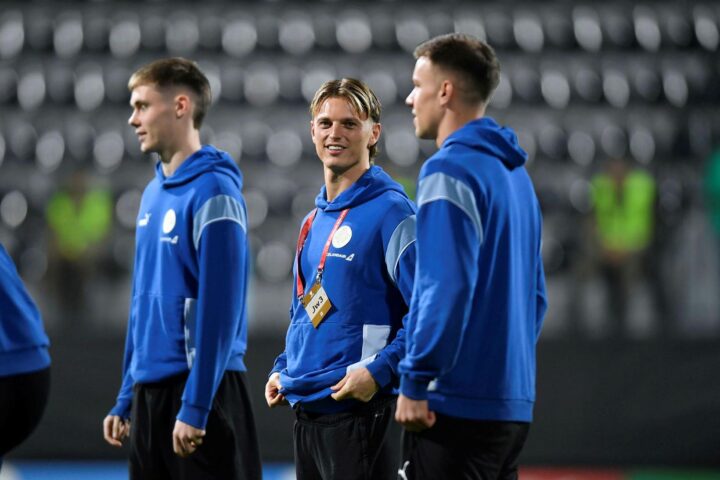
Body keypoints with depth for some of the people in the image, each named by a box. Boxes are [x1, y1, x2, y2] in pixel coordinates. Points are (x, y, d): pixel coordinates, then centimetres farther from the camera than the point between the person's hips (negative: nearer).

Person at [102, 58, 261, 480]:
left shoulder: (212, 192, -12)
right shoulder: (153, 194, 14)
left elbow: (220, 307, -17)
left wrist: (195, 406, -20)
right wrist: (125, 400, 18)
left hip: (202, 385, -9)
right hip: (151, 389, 9)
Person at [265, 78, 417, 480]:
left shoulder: (391, 211, -9)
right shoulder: (313, 221, 17)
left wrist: (379, 369, -21)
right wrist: (284, 369, 14)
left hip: (357, 410, -8)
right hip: (306, 409, 8)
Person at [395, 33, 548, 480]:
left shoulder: (451, 170, -12)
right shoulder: (514, 172, 16)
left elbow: (446, 288, -20)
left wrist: (414, 383, -16)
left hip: (457, 405, -9)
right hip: (514, 402, 9)